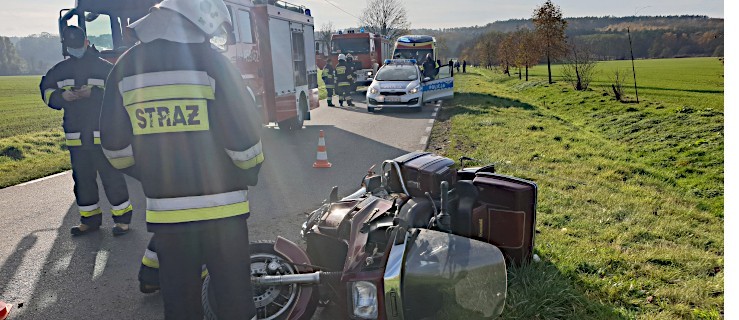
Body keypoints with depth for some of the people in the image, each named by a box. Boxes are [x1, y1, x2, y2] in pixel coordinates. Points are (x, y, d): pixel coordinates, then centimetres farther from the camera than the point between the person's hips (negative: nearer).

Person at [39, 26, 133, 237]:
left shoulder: (104, 67, -2)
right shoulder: (61, 70, 12)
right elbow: (46, 90, 19)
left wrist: (92, 93, -19)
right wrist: (62, 96, -3)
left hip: (103, 134, -5)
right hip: (76, 137, 5)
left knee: (111, 176, -2)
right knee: (82, 178, 12)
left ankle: (122, 217, 9)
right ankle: (90, 219, 25)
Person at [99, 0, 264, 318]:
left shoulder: (125, 67, 3)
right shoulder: (211, 61, -11)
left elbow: (115, 147, 7)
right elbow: (244, 136, -12)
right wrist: (249, 173, 7)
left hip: (164, 209, 4)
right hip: (220, 207, -4)